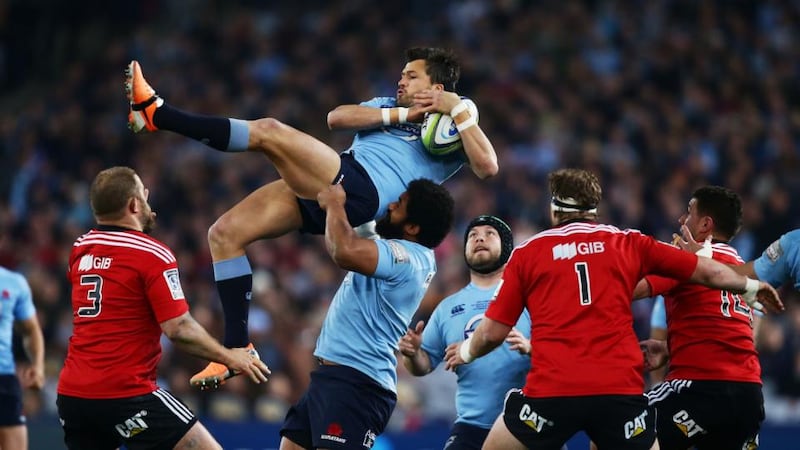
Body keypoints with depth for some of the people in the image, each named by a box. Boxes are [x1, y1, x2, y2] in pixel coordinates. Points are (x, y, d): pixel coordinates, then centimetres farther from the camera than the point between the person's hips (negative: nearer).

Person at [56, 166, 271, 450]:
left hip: (72, 394, 7)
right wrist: (229, 357, -1)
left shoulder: (80, 249, 11)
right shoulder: (154, 255, -9)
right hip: (125, 395, -7)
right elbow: (178, 330, -15)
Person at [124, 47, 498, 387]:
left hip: (358, 190, -8)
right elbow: (336, 117, 12)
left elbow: (487, 166, -6)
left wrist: (458, 109, -7)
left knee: (269, 132, -25)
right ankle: (236, 347, -3)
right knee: (223, 234, -3)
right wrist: (399, 115, 4)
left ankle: (156, 114, -26)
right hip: (319, 193, 8)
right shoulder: (385, 107, 31)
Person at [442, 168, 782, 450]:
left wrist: (465, 352, 32)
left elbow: (493, 332, 10)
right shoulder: (627, 243, 13)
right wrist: (751, 287, 37)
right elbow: (707, 273, 17)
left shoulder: (527, 253, 11)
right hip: (621, 389, 1)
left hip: (552, 388, -1)